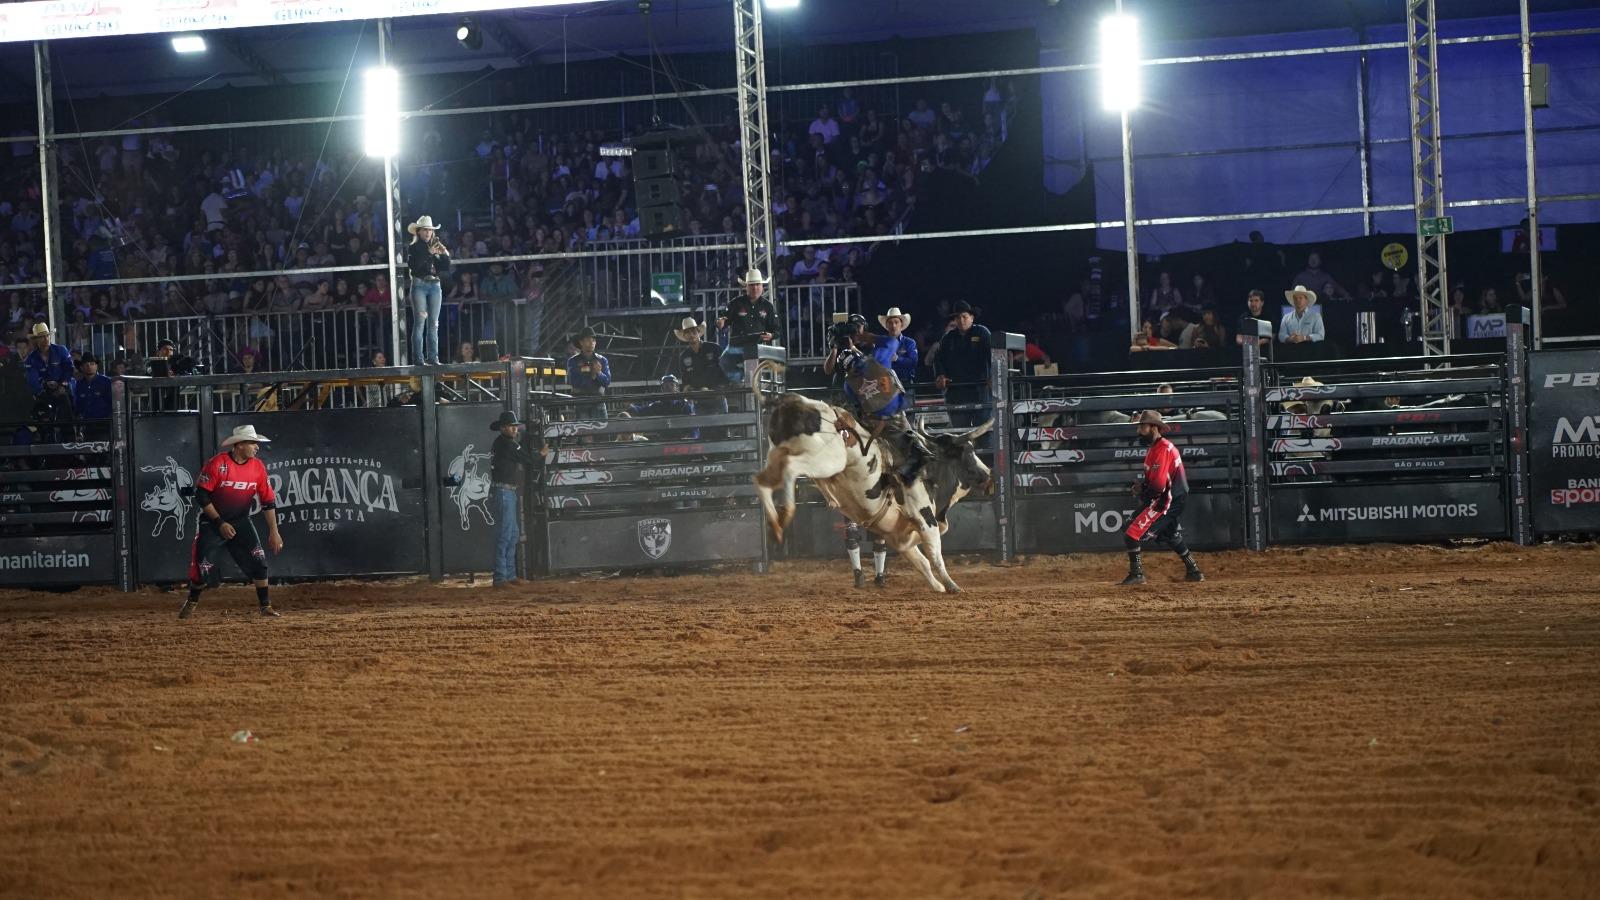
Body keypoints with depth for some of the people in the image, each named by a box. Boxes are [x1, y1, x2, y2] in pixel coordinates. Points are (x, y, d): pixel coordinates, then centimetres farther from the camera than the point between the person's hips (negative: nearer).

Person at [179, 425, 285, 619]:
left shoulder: (258, 467, -6)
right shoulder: (217, 464, -19)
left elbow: (268, 501, -1)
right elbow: (201, 495, -16)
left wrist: (274, 532, -4)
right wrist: (220, 523, -17)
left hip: (241, 522, 3)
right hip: (212, 521, -3)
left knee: (258, 560, -13)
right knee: (203, 566, -5)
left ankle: (265, 605, -4)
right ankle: (191, 603, 21)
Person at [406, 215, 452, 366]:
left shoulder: (436, 247, 16)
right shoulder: (413, 248, 5)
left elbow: (446, 269, 11)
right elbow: (412, 265, -13)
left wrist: (445, 255, -6)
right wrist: (428, 253, -16)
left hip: (435, 285, 4)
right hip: (419, 284, -4)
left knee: (433, 324, 1)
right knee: (420, 322, -10)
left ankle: (433, 357, 1)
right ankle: (418, 358, -12)